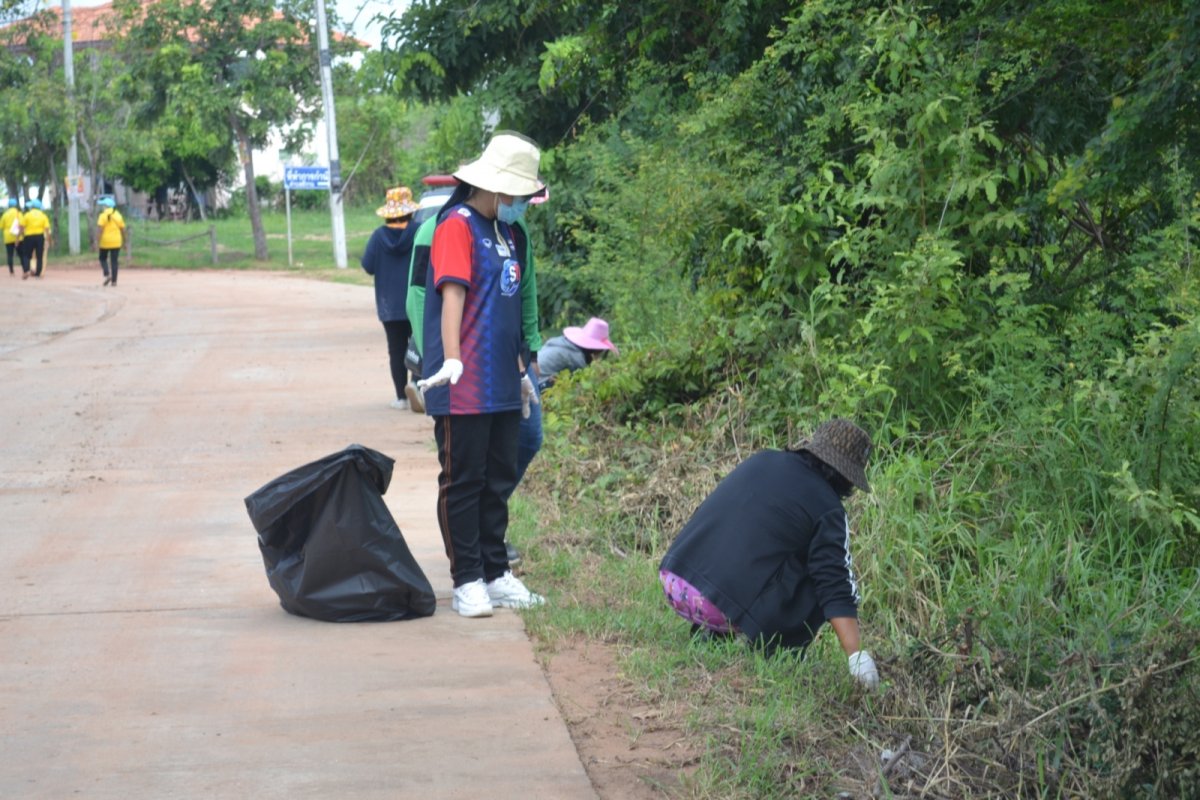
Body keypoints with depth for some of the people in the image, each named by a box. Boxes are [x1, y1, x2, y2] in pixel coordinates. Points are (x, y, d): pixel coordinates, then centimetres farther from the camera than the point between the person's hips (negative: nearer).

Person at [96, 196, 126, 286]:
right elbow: (122, 229, 8)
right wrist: (124, 241, 17)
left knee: (103, 258, 14)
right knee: (114, 261, 6)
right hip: (116, 242, 4)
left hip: (105, 242, -3)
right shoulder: (118, 215, 6)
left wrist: (98, 241, -15)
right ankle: (114, 281, 3)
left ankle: (107, 274, -7)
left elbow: (100, 228, -16)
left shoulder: (103, 215, -8)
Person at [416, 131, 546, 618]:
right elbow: (452, 294, -20)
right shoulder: (457, 226, -10)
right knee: (463, 482, -1)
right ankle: (467, 582, 4)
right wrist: (452, 361, -30)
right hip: (465, 389, -9)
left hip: (502, 386, 9)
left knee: (500, 481, 13)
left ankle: (496, 575, 21)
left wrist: (520, 369, 25)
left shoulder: (503, 231, 17)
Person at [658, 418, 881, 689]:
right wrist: (856, 655, -10)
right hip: (726, 610, -6)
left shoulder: (759, 461, 15)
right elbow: (837, 590, -8)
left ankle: (709, 633, 18)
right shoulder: (827, 509, -2)